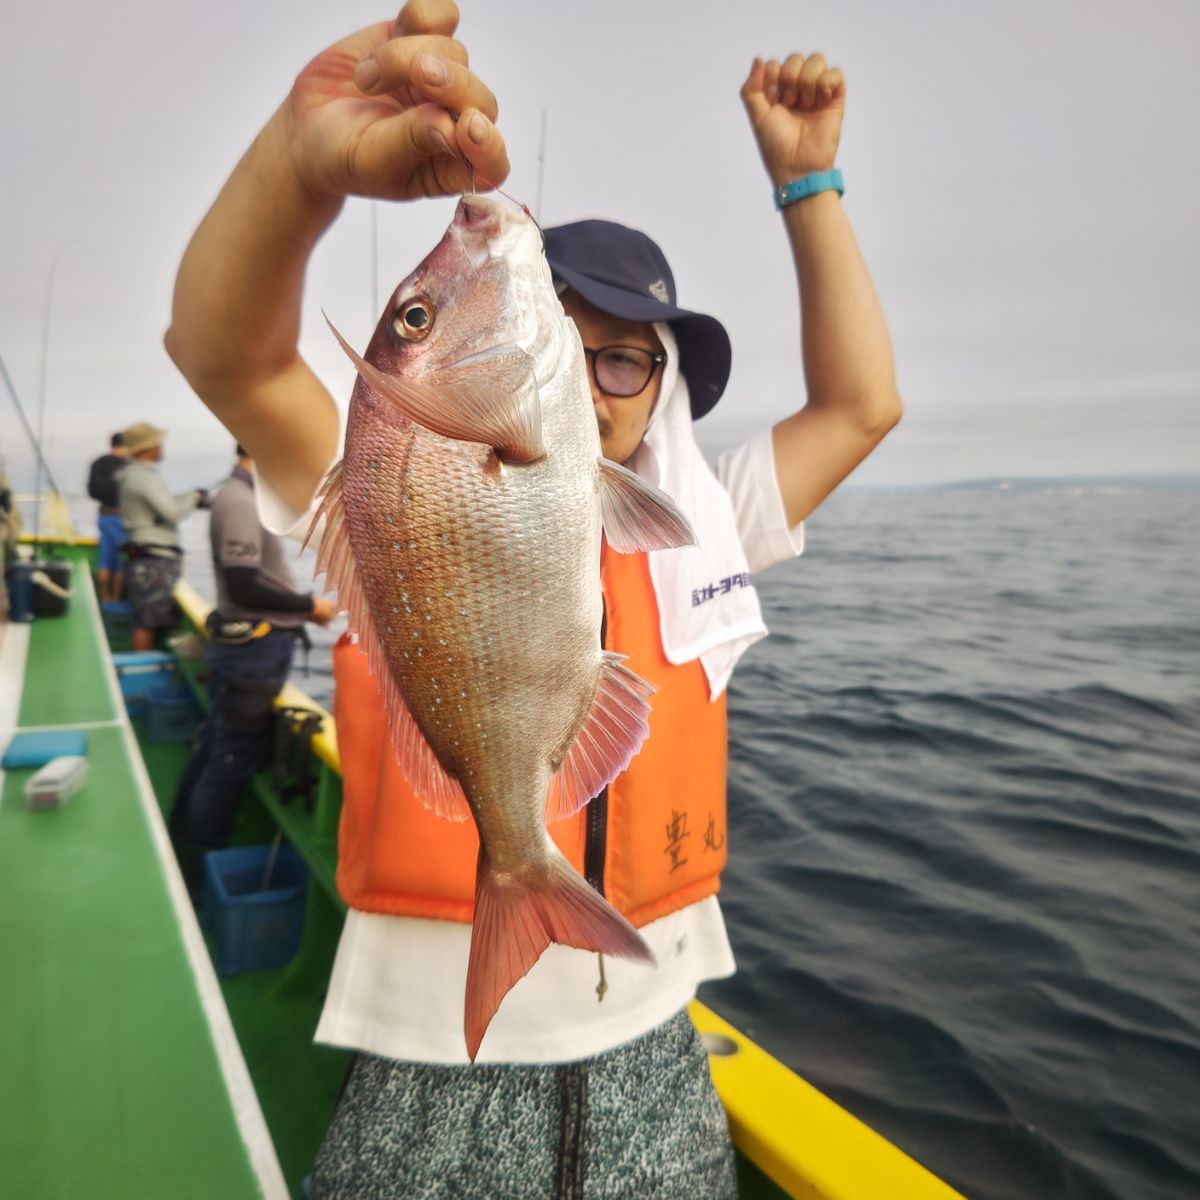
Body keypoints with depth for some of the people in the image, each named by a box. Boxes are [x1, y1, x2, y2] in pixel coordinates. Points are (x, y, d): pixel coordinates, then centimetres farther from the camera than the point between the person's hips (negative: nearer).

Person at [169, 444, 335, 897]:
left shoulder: (243, 496, 12)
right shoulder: (239, 500, -18)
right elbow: (243, 586, -24)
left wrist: (301, 607, 7)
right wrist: (308, 605, -15)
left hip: (248, 646, 10)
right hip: (255, 651, -10)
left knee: (214, 749, 20)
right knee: (231, 760, 2)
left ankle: (182, 849, 35)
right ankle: (199, 867, 15)